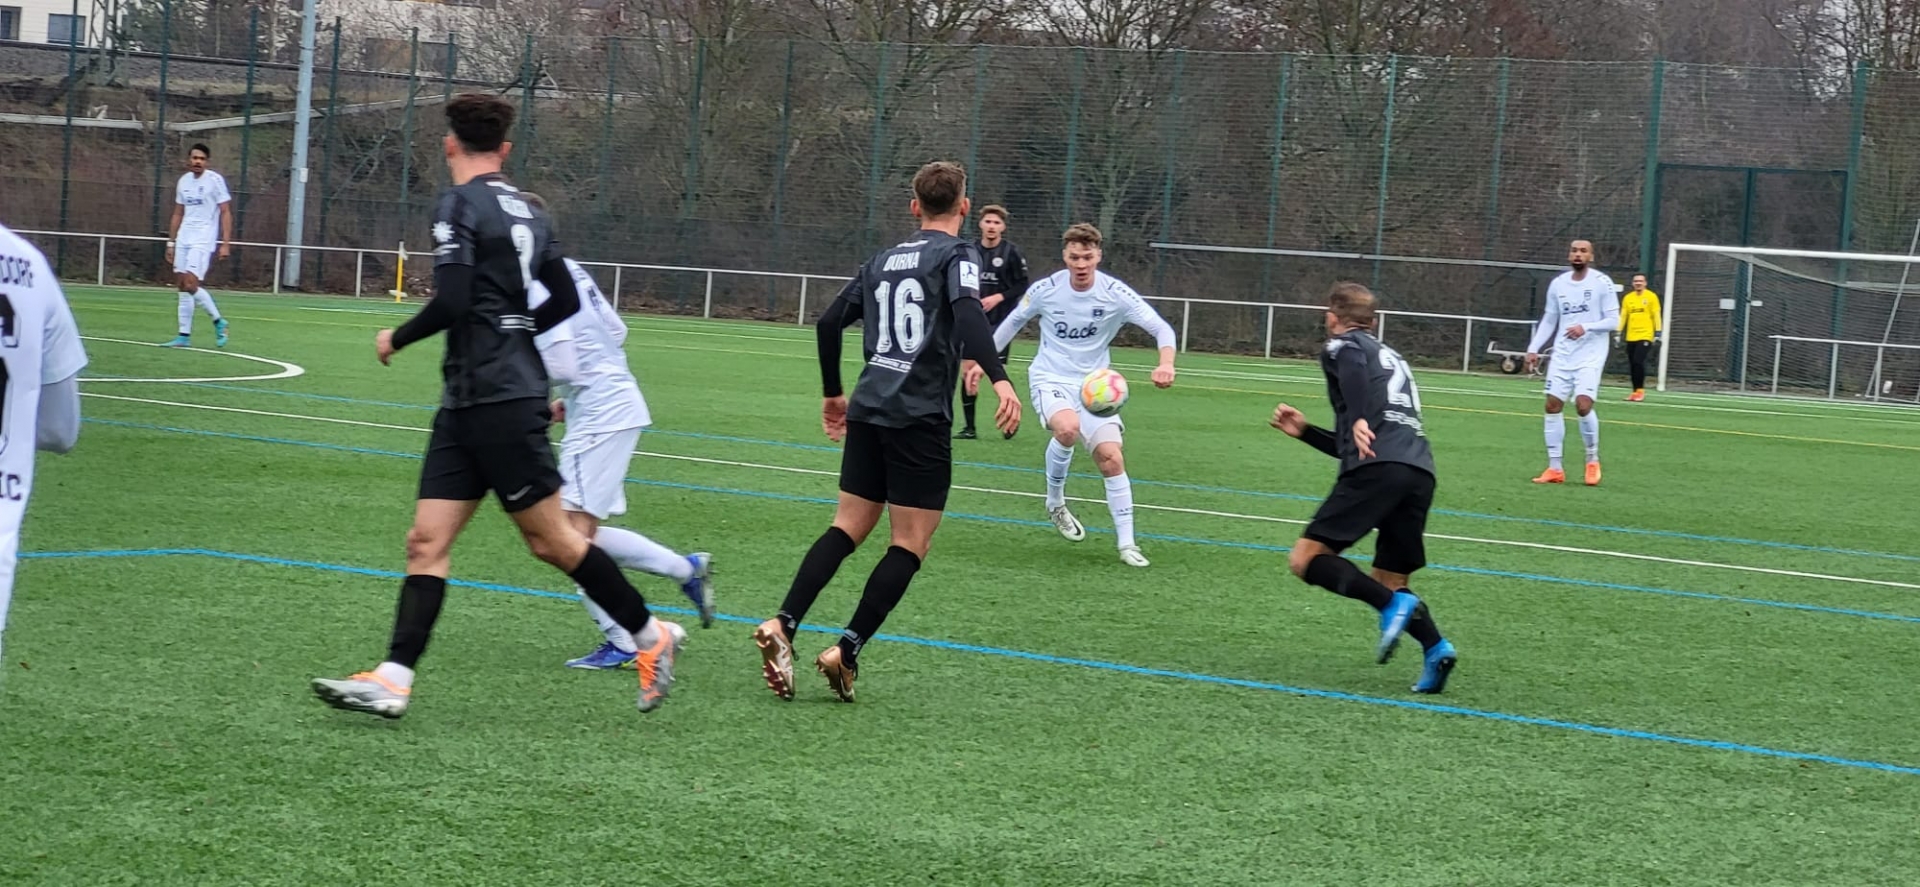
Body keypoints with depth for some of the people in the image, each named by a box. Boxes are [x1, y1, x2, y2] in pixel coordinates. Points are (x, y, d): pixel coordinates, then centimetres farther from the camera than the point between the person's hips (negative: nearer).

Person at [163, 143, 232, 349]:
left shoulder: (215, 180, -5)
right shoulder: (183, 181, 12)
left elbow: (225, 213, -7)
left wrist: (226, 243, -14)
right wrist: (171, 242, 16)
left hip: (204, 239, -6)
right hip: (184, 238, 6)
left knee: (190, 283, -17)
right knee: (182, 285, 2)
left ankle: (218, 321, 0)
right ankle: (184, 335, 6)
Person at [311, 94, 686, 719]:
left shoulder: (460, 206, -12)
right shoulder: (525, 210, 13)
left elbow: (451, 303, -21)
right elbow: (566, 301, 18)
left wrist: (396, 339, -4)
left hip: (497, 400, -9)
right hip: (467, 404, 9)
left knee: (550, 538, 0)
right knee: (427, 540, 2)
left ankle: (650, 635, 11)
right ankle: (393, 680, -4)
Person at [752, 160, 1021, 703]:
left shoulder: (884, 260, 17)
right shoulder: (957, 255, -2)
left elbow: (829, 322, 18)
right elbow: (967, 313, -22)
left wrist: (833, 393, 30)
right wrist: (999, 380, -32)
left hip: (867, 412, 6)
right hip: (920, 419, -6)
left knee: (848, 529, 11)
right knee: (911, 545, 1)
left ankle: (783, 626, -7)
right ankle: (847, 652, -8)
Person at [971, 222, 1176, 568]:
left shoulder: (1115, 293, -11)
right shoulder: (1045, 290, -9)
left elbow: (1162, 329, -14)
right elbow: (1012, 323, 10)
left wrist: (1166, 364, -34)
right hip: (1050, 380, -2)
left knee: (1111, 458, -11)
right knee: (1067, 427, -33)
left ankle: (1126, 543, 0)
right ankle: (1055, 503, -6)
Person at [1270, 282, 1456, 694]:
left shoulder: (1342, 345, 13)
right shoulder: (1391, 357, 36)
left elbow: (1354, 369, -15)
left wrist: (1359, 421, -27)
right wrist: (1304, 431, 44)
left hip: (1378, 467, -8)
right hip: (1420, 471, 8)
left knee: (1306, 558, -4)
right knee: (1388, 580, 15)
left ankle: (1394, 604, -23)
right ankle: (1435, 646, -10)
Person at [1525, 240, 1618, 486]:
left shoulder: (1602, 283, -5)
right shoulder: (1558, 284, 8)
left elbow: (1613, 320, -7)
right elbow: (1549, 321, 16)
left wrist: (1586, 327, -22)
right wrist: (1534, 349, 7)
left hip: (1590, 356, -5)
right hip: (1562, 355, 5)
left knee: (1583, 405, -18)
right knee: (1552, 405, -2)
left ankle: (1593, 460, 5)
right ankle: (1555, 468, 6)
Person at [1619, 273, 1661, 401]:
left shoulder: (1651, 297, 0)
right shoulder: (1627, 298, 10)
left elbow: (1656, 316, -1)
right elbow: (1623, 316, 12)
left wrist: (1657, 333, -6)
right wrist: (1619, 333, 6)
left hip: (1645, 336, -4)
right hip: (1631, 337, 4)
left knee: (1638, 362, -16)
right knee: (1632, 364, 4)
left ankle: (1640, 390, -7)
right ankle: (1636, 391, 12)